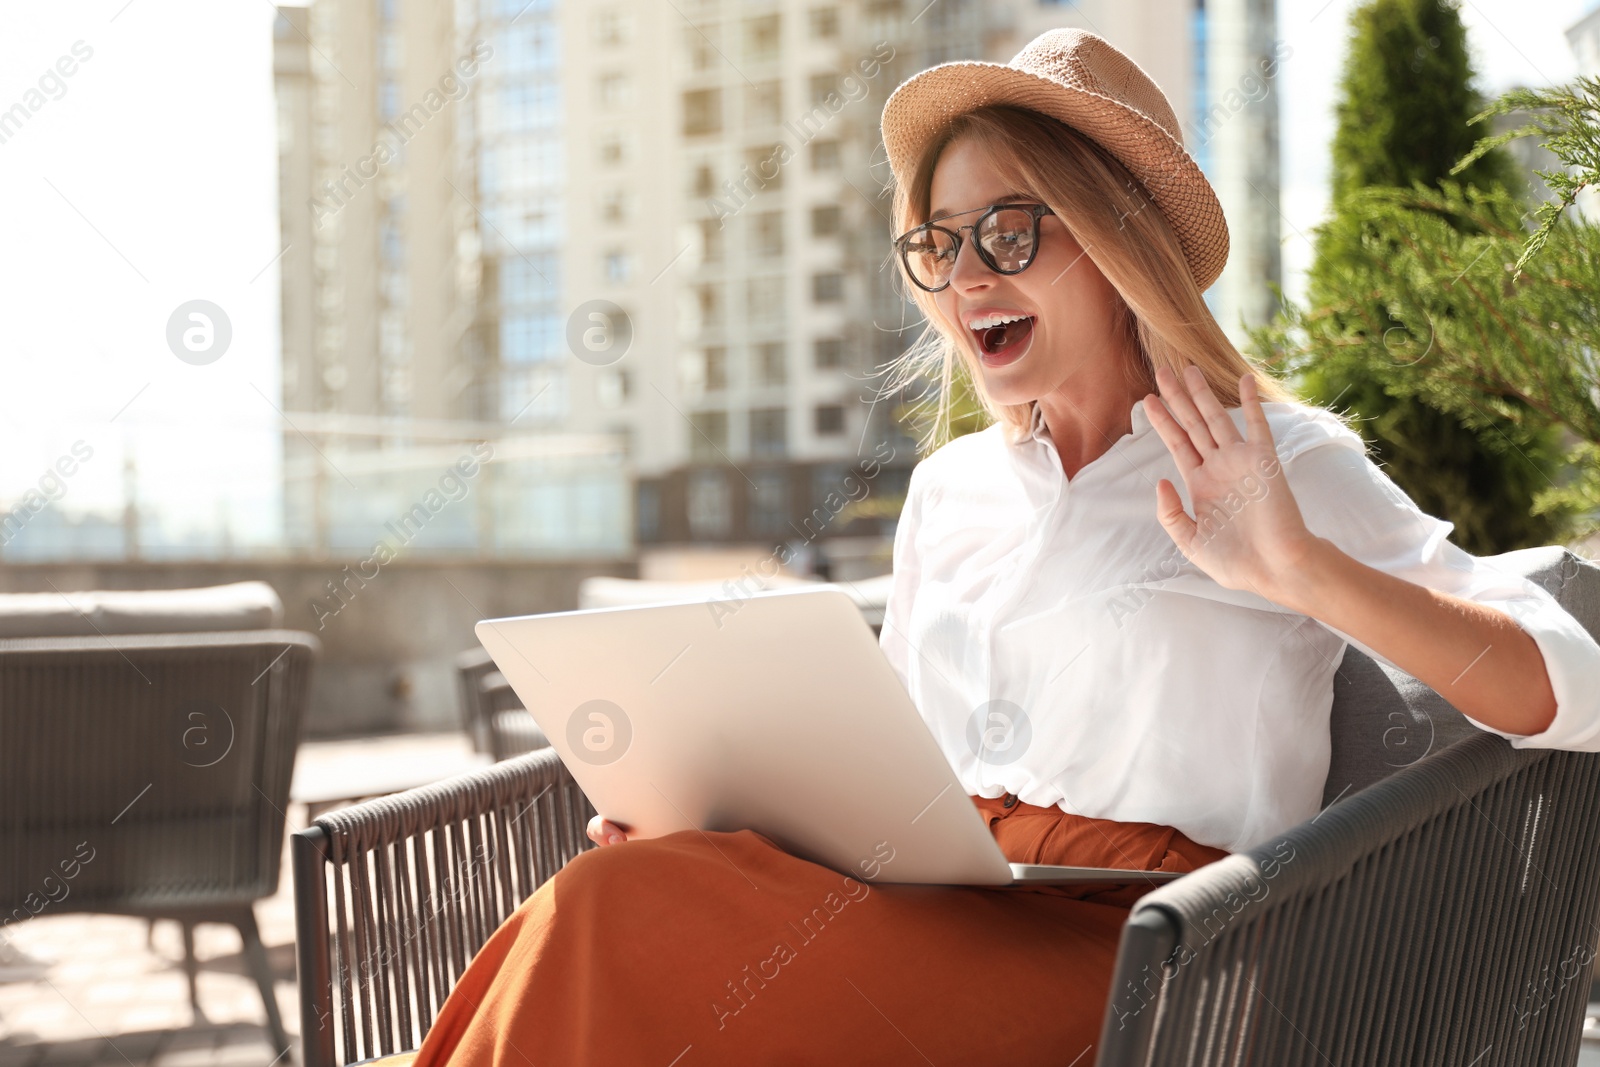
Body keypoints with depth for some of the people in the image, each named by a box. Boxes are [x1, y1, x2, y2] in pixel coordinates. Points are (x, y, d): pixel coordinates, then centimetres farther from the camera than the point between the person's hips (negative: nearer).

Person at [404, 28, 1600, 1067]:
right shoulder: (949, 489, 19)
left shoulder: (1278, 465, 3)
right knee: (607, 914, -25)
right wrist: (718, 808, 3)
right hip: (939, 914, 5)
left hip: (1128, 955, -5)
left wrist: (1304, 569, -18)